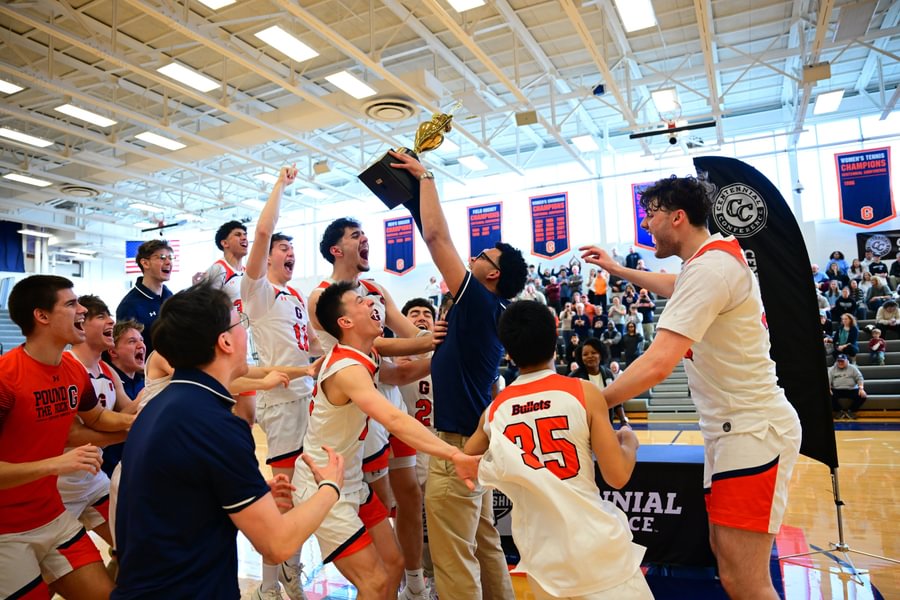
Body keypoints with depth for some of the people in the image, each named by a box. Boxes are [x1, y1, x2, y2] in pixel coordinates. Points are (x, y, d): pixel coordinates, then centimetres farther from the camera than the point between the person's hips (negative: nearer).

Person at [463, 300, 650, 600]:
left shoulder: (494, 410, 0)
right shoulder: (585, 392, -10)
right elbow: (617, 476, -8)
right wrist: (630, 443, 11)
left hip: (541, 553, 4)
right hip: (595, 543, -3)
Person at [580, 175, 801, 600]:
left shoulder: (707, 267, -21)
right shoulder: (719, 255, 10)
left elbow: (658, 363, -30)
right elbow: (675, 287, 34)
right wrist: (616, 269, 37)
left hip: (751, 431, -10)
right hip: (737, 426, 10)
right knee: (727, 562, 18)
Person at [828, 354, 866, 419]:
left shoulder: (852, 368, 11)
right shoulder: (832, 369, 11)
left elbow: (859, 378, 3)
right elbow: (828, 380, 3)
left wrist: (861, 389, -14)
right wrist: (828, 389, -16)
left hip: (852, 390, 1)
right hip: (837, 390, -1)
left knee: (862, 396, -26)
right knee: (830, 396, -32)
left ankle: (851, 411, -2)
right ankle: (839, 411, -4)